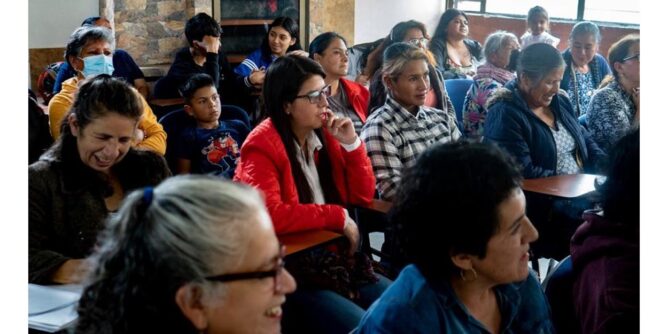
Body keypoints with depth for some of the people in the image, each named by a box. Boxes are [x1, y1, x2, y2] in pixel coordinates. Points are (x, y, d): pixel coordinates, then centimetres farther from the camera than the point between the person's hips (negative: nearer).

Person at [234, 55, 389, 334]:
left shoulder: (324, 134, 7)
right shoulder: (261, 147, -14)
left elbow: (363, 197, 9)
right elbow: (269, 215, -29)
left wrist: (351, 144, -5)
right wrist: (338, 217, -19)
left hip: (333, 257, 7)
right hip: (287, 269, -7)